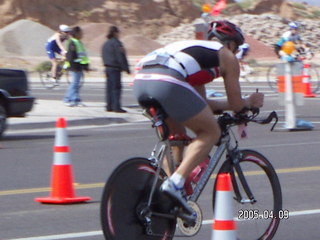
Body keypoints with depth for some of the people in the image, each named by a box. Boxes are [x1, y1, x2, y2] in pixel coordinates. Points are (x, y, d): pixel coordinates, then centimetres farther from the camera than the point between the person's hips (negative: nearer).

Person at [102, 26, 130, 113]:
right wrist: (126, 68, -11)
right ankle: (116, 107, -9)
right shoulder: (116, 43, -13)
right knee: (116, 87, -7)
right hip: (115, 68, -9)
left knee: (109, 88, 10)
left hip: (107, 67, 9)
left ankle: (109, 106, 11)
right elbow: (121, 57, -15)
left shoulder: (105, 44, 15)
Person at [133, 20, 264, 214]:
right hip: (168, 83, -8)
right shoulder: (227, 56, 19)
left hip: (141, 80, 8)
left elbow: (200, 103, 42)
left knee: (177, 135, 29)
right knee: (211, 132, 8)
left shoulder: (196, 47, 39)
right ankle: (175, 183, -9)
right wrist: (250, 102, 42)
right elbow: (236, 105, 20)